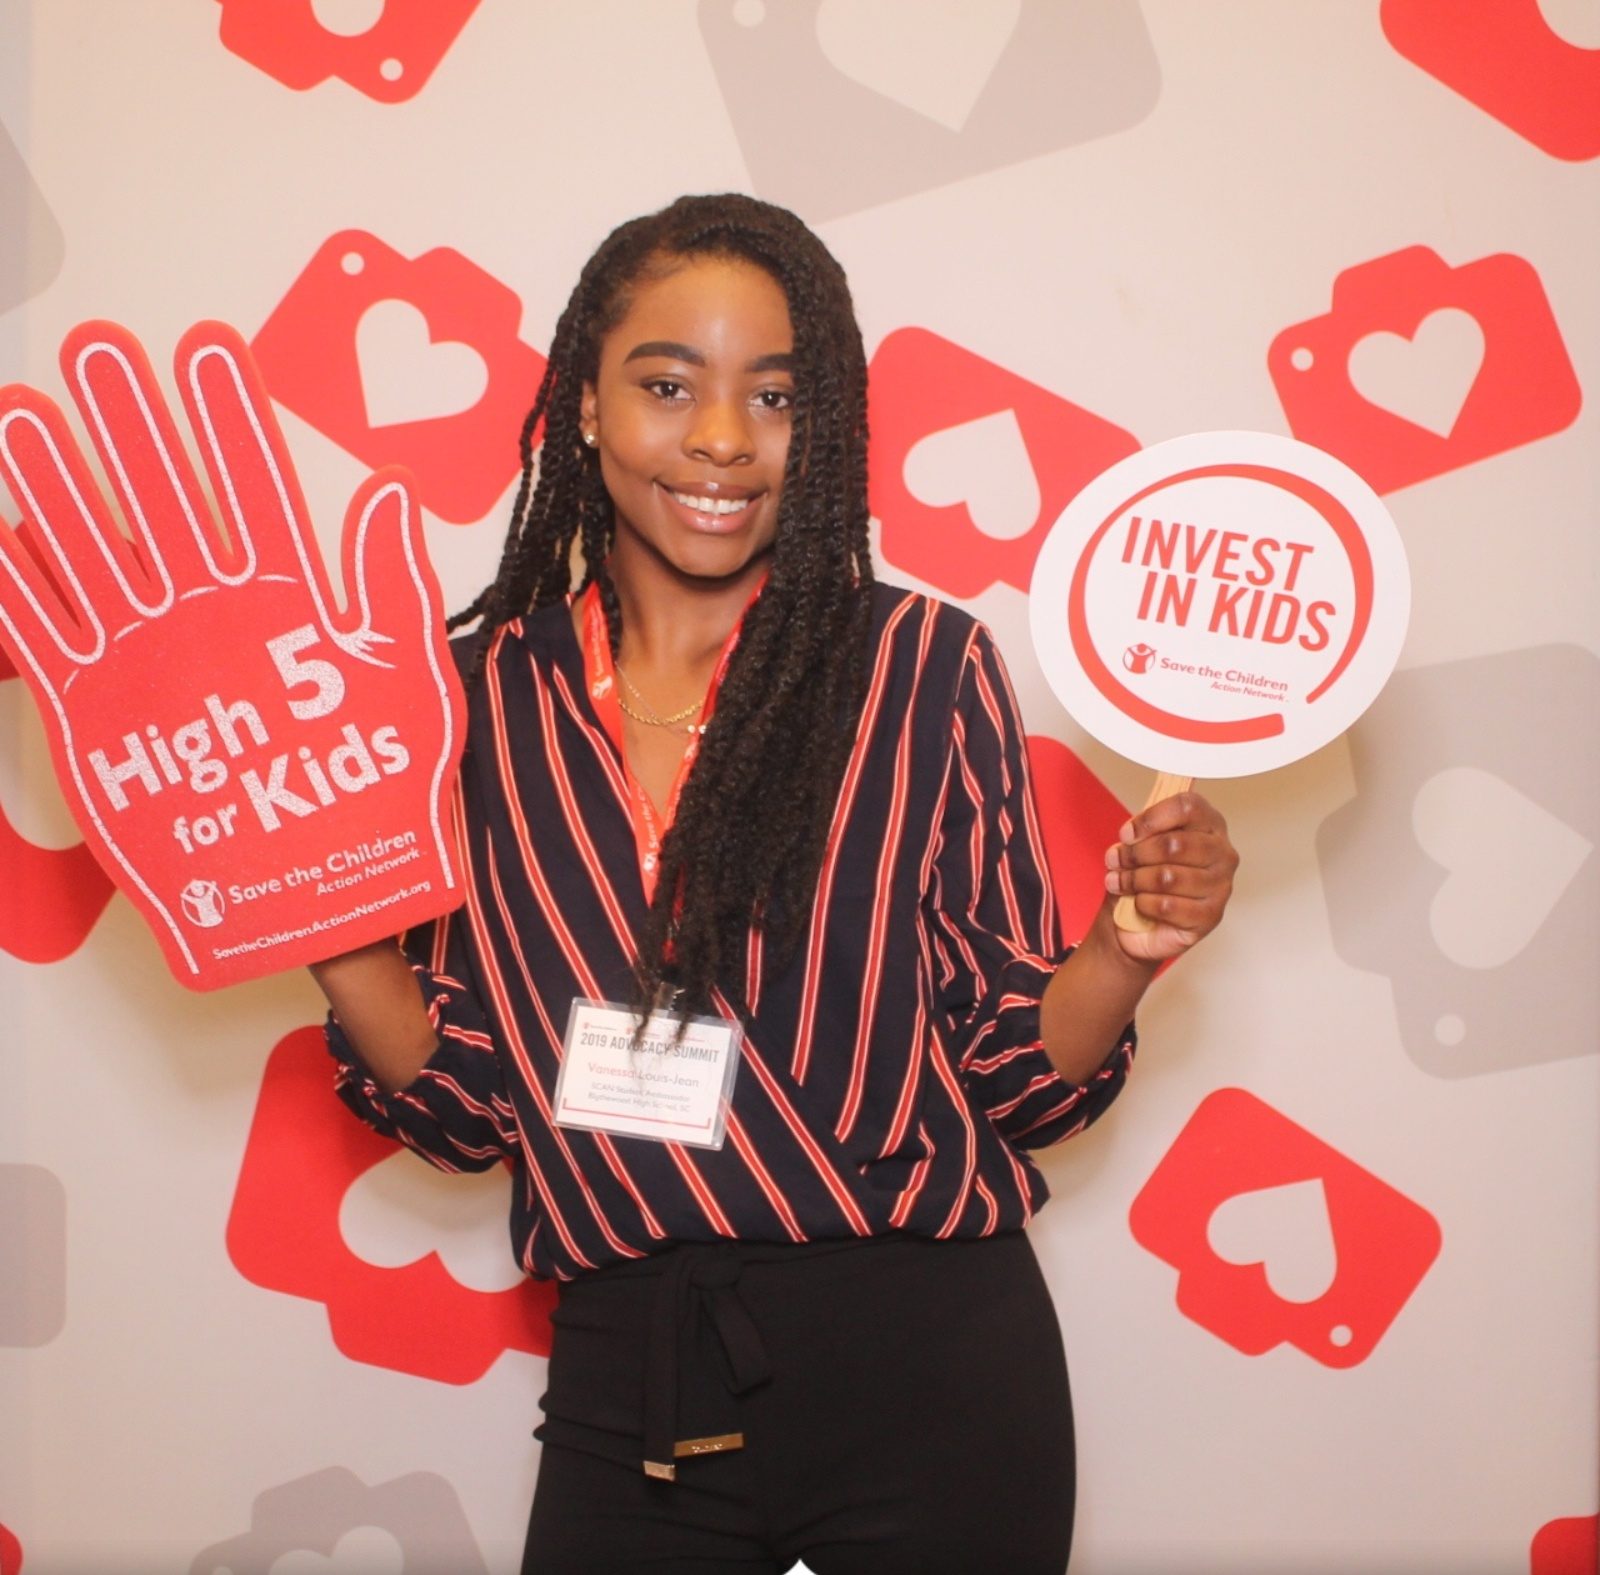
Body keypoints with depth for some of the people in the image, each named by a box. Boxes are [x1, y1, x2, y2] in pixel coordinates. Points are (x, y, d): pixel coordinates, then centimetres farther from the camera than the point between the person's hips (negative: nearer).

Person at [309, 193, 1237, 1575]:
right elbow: (470, 1100, 3)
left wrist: (1126, 955, -20)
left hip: (927, 1374, -1)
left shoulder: (923, 667, -4)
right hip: (625, 1394, 2)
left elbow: (1015, 1076, -2)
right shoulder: (487, 696, 1)